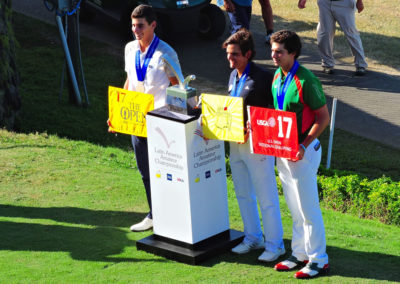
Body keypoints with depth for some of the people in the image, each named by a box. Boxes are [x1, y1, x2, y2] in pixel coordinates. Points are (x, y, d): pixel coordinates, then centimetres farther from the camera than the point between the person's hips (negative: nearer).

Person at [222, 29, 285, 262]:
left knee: (266, 198, 1)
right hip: (236, 144, 8)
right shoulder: (234, 75, 9)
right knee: (244, 195, 18)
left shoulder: (262, 78, -17)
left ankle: (275, 245, 12)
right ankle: (253, 237, 33)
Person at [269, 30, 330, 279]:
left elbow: (323, 118, -16)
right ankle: (300, 253, 27)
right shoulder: (277, 77, 6)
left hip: (303, 151, -8)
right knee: (295, 209, 16)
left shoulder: (306, 81, -19)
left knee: (308, 208, 0)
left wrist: (304, 146, -23)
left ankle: (319, 260, 10)